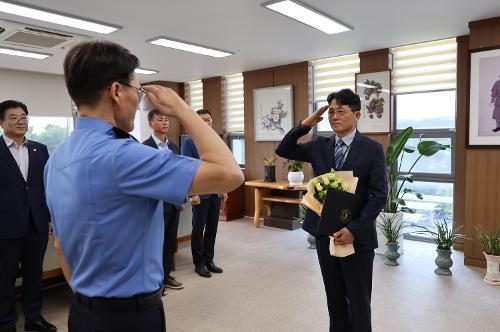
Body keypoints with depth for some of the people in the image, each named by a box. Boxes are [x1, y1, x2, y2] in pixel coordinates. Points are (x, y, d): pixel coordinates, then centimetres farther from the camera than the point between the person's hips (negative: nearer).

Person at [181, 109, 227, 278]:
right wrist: (192, 193, -16)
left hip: (216, 193, 5)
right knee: (198, 229, 7)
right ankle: (199, 263, 20)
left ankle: (209, 260, 27)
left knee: (212, 228, 13)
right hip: (200, 194, -5)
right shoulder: (189, 142, -6)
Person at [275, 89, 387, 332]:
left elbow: (379, 195, -10)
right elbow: (283, 150, 6)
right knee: (334, 297, 18)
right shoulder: (320, 145, 6)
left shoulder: (372, 149, -6)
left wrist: (354, 229, -18)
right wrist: (305, 125, -6)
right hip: (324, 233, 4)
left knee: (358, 300, 9)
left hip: (356, 236, -4)